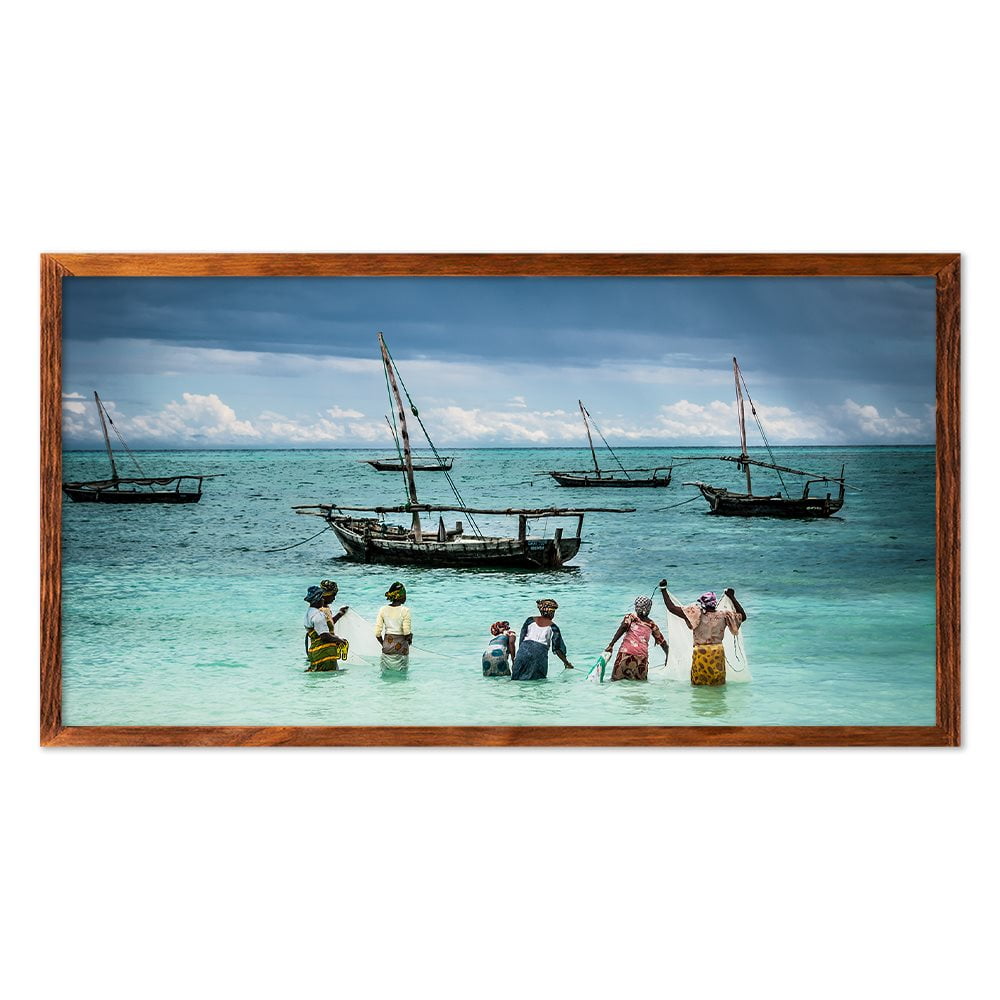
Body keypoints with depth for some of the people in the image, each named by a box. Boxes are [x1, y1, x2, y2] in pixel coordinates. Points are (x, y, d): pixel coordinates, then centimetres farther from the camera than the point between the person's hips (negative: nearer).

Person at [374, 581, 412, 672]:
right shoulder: (405, 611, -12)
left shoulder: (383, 610, -1)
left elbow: (377, 633, -2)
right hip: (401, 647, -3)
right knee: (401, 674, 4)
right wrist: (409, 639, 8)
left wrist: (384, 645, 13)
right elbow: (407, 633, -13)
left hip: (387, 647, 3)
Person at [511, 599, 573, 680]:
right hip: (540, 652, -2)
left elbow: (522, 638, 14)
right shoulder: (553, 627, 9)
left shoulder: (530, 620, 14)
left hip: (524, 649, 2)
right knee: (538, 679, -2)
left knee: (517, 678, 2)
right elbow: (557, 648, 7)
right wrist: (566, 662, 17)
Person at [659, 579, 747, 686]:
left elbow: (672, 608, -9)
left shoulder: (697, 614, -8)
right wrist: (732, 598, 20)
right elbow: (742, 616, 16)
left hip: (700, 653, -2)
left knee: (698, 684, 9)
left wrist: (663, 590, 1)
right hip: (718, 654, 2)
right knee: (718, 684, 11)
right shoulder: (723, 616, -1)